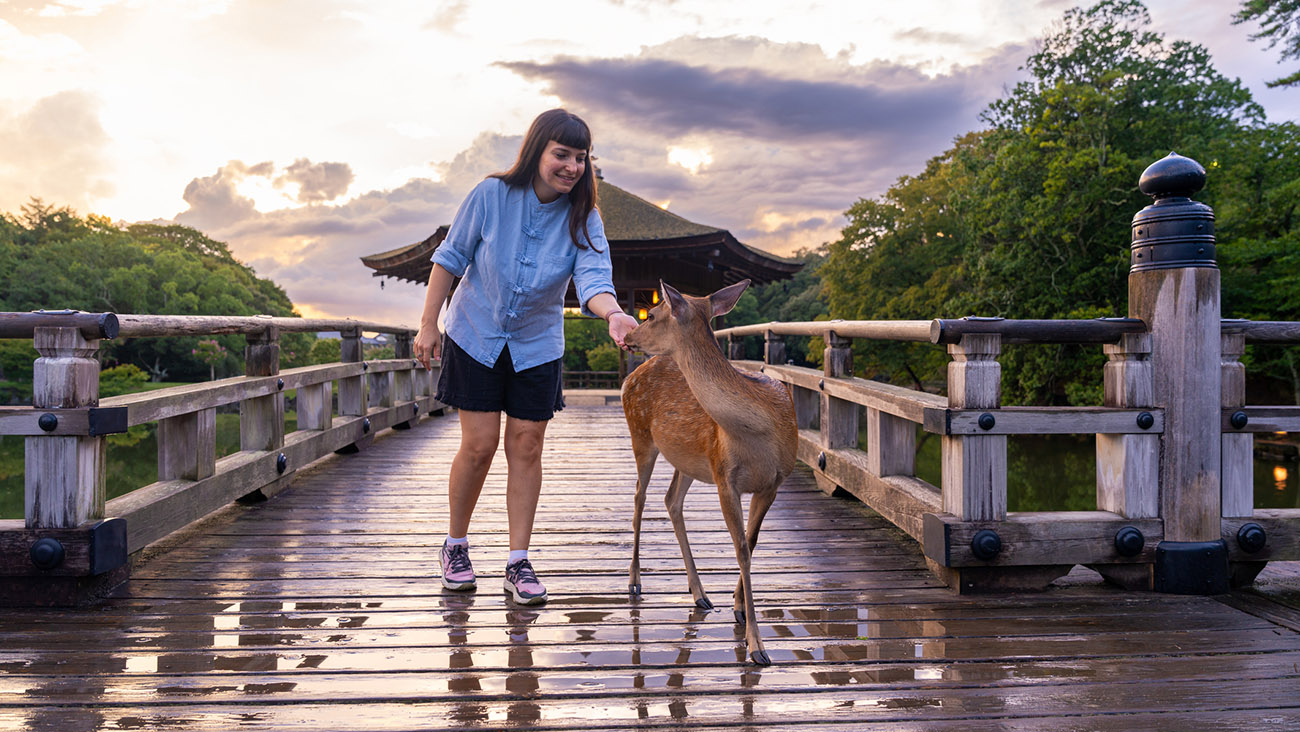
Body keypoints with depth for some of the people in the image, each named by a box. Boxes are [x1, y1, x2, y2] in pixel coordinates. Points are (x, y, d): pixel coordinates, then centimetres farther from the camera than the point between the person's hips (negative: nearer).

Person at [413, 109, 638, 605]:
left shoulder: (582, 218, -13)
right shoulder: (491, 195, -16)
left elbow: (592, 277, -26)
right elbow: (450, 259, -7)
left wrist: (612, 312, -49)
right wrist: (428, 323, -7)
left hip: (537, 345, 2)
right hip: (476, 336, -2)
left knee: (526, 446, 2)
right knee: (479, 445, -4)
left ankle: (518, 562, 13)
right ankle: (455, 545, 20)